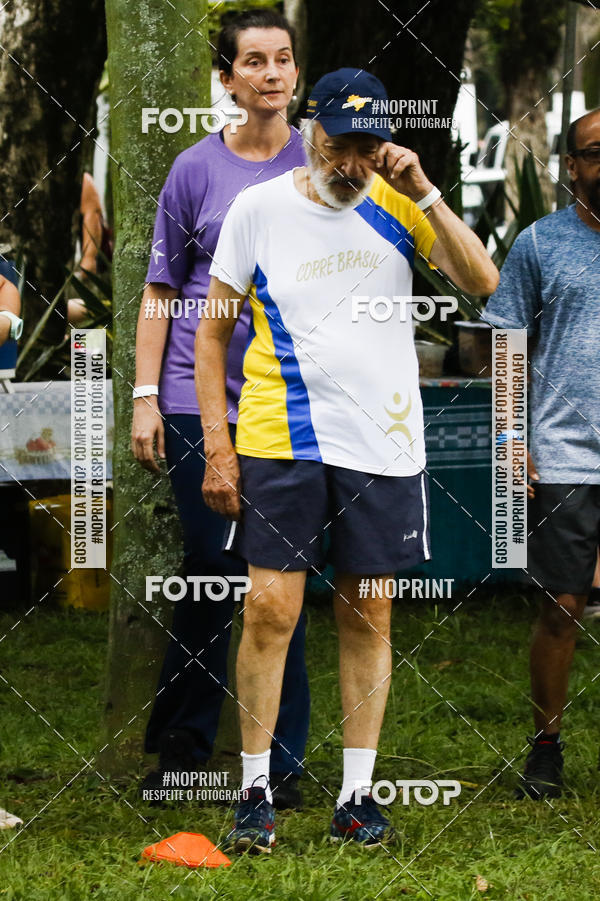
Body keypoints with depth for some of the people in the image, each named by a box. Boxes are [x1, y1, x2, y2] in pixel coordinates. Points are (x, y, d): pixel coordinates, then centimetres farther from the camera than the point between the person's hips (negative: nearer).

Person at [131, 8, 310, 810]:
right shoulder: (196, 170, 5)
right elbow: (161, 289, 8)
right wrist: (145, 396, 2)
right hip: (200, 399, 0)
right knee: (209, 571, 4)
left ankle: (281, 761, 7)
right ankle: (183, 745, 17)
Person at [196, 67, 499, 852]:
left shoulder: (397, 206, 3)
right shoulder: (258, 208, 0)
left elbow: (482, 281, -7)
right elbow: (213, 330, 4)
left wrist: (424, 192, -15)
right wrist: (216, 444, -3)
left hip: (382, 441, 2)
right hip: (279, 441, -1)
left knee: (368, 616, 6)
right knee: (271, 610, -7)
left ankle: (358, 793, 13)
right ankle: (255, 791, 3)